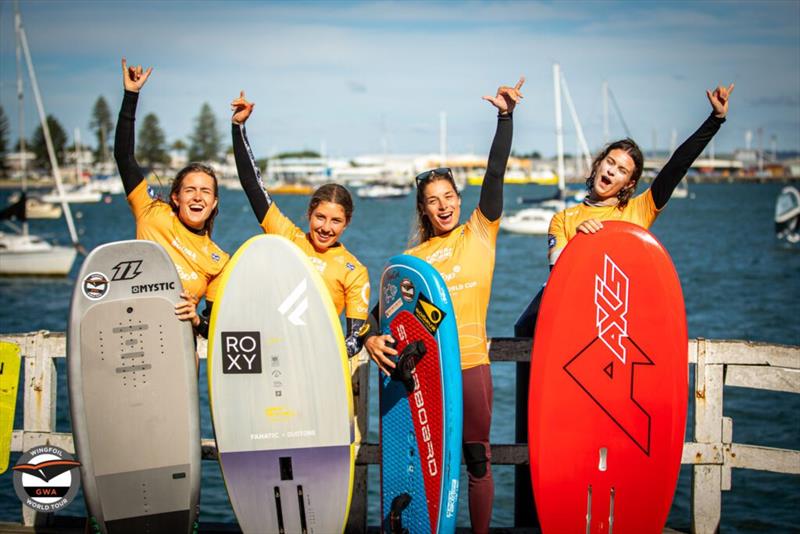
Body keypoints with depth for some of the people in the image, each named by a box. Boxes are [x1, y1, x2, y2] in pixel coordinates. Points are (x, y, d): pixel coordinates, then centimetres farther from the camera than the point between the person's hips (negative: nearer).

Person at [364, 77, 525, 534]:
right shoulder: (412, 258, 11)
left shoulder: (480, 233, 6)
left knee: (477, 457, 4)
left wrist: (506, 116, -16)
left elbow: (496, 173, -6)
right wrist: (372, 339, -15)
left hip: (471, 363, -1)